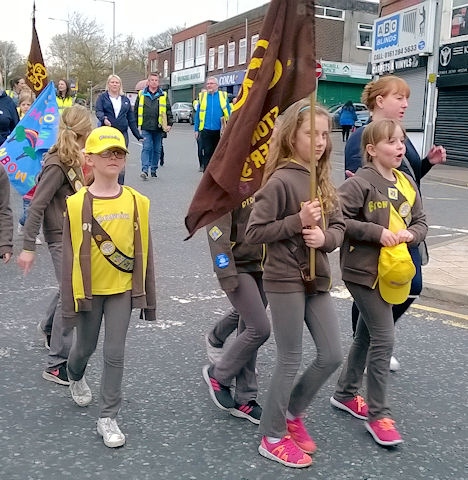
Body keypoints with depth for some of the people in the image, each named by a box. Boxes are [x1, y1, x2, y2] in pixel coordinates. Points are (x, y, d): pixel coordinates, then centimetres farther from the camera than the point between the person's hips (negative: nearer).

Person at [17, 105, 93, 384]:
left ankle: (48, 327, 50)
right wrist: (28, 247, -21)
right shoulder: (57, 165, -21)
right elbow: (36, 207, -21)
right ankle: (57, 365, 3)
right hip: (61, 238, -9)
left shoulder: (74, 160, 5)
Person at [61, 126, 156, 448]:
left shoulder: (137, 202, -6)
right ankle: (76, 377, 53)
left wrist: (149, 297, 3)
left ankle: (108, 417, 16)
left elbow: (144, 252, 0)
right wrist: (69, 304, -6)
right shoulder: (76, 204, -10)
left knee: (115, 354, 2)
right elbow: (70, 257, -7)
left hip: (122, 289, 0)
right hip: (88, 290, 0)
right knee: (85, 346, 19)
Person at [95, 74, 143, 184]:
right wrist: (104, 119, -29)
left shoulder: (125, 99, 16)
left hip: (122, 134, 2)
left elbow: (131, 119, 17)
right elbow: (98, 111, -6)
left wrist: (137, 135, 14)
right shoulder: (102, 97, 8)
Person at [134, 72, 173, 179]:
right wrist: (136, 126, 6)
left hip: (158, 128, 2)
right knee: (147, 148, -10)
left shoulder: (163, 95, 8)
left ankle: (154, 169, 19)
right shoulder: (142, 94, 7)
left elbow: (168, 111, 8)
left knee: (157, 150, 8)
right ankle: (145, 170, -14)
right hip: (146, 128, -2)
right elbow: (136, 111, 10)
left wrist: (169, 124, -2)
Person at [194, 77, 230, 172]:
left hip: (219, 131, 0)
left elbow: (228, 113, 3)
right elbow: (197, 114, 6)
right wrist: (196, 130, 2)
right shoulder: (202, 96, 6)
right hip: (206, 131, 0)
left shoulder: (223, 96, 4)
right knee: (207, 153, 0)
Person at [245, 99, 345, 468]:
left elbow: (339, 227, 8)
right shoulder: (281, 181, -15)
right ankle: (272, 438, 21)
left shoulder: (323, 180, 7)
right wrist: (298, 221, -22)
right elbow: (254, 232, -16)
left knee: (332, 356, 11)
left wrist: (324, 237, -13)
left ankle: (293, 414, 33)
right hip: (285, 281, -7)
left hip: (317, 279, 7)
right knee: (290, 362, 3)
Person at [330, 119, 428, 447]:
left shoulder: (407, 183, 6)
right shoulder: (359, 183, -15)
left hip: (393, 270, 8)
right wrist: (377, 232, -22)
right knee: (384, 340, -6)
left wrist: (409, 234, -10)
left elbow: (421, 222, 12)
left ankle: (345, 394, 36)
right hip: (363, 271, -8)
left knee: (367, 336, 18)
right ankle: (378, 414, 8)